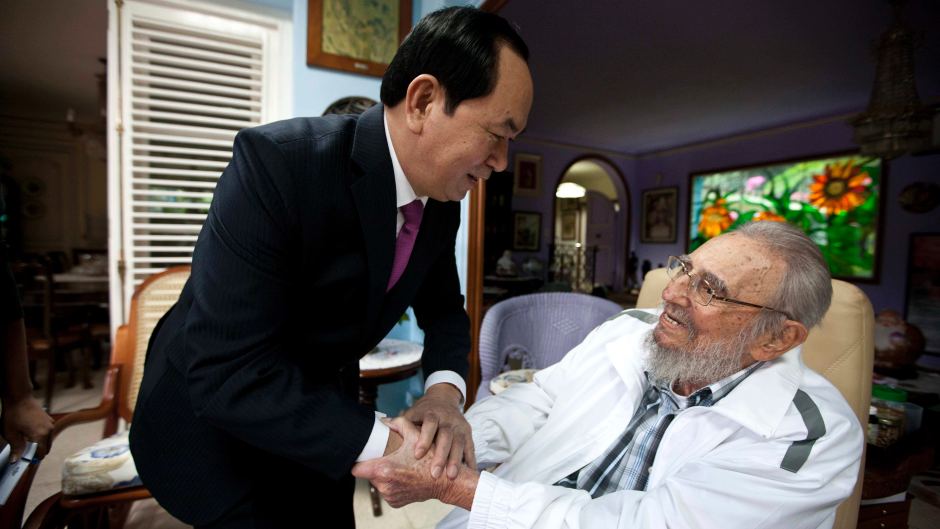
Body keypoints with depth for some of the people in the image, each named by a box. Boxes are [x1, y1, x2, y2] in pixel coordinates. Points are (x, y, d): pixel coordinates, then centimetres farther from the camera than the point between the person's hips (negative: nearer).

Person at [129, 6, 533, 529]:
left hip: (321, 414, 6)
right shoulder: (277, 161, -32)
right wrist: (379, 442, -32)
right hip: (213, 413, -5)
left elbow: (444, 308, -1)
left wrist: (445, 389, -20)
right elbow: (226, 369, -34)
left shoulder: (441, 200, -10)